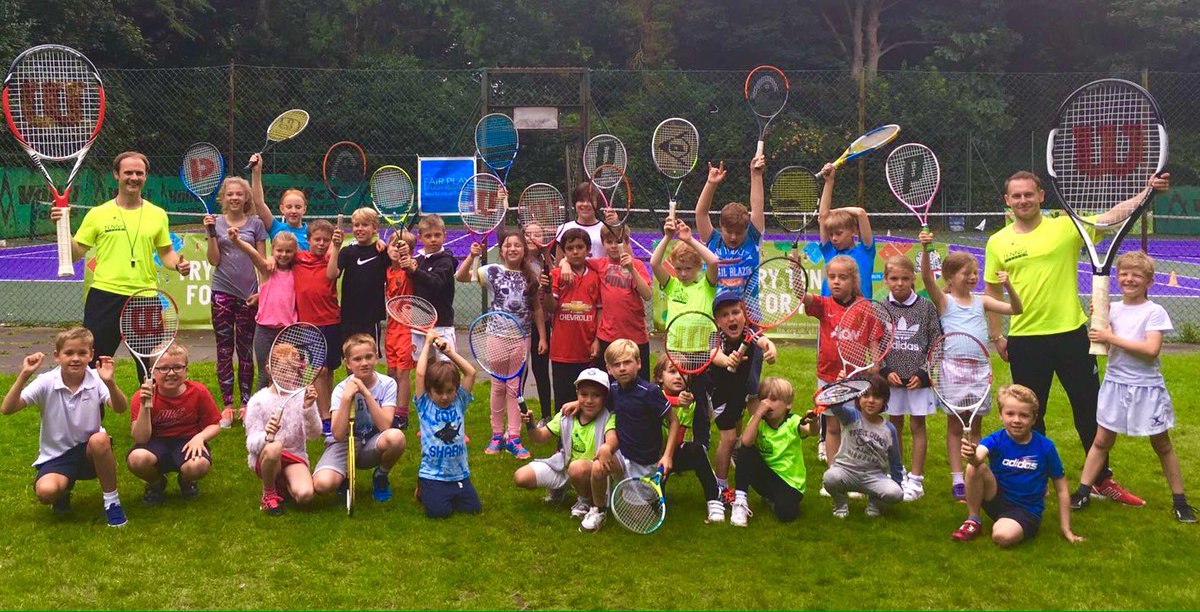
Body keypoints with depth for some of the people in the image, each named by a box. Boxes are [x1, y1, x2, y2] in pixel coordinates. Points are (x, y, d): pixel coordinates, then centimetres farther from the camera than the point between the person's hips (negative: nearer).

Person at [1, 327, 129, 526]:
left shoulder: (96, 380, -10)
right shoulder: (46, 382, -9)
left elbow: (121, 408, -26)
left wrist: (109, 382, -45)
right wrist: (23, 376, -30)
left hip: (90, 451, 0)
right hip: (56, 455, 0)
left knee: (100, 439, -36)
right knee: (46, 491, -30)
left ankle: (112, 501, -15)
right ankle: (64, 489, 12)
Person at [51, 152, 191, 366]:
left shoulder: (158, 214, 10)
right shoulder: (98, 214, 4)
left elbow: (166, 252, 16)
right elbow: (74, 254, 4)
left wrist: (178, 263, -5)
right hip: (105, 296, -2)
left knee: (151, 367, 9)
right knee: (93, 363, 0)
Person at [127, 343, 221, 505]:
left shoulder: (198, 392, -9)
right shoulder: (142, 396, -10)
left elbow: (214, 425, 1)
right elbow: (141, 439, -18)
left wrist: (199, 437, -21)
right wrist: (145, 406, -29)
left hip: (188, 442, 0)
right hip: (157, 443, 0)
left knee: (199, 465, -35)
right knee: (136, 458, -34)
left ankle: (186, 481, 9)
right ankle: (156, 483, 6)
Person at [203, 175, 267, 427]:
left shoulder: (256, 223, 4)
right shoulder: (217, 222, 5)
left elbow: (262, 261, 5)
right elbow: (214, 260, 0)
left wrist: (262, 291, -4)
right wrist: (211, 232, -9)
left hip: (248, 295, 0)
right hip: (222, 292, 1)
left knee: (246, 350, 5)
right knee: (224, 350, 3)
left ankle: (245, 403, 12)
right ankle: (227, 404, 9)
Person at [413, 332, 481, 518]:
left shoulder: (459, 403, 5)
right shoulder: (425, 405, -4)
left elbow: (471, 372, -1)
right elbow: (420, 374, -14)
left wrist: (450, 352, -1)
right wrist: (427, 345, -6)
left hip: (460, 474, 4)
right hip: (432, 475, -3)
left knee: (474, 508, -6)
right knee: (438, 511, -19)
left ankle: (452, 495, 24)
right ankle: (423, 491, 15)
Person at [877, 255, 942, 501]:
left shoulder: (926, 307, -3)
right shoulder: (881, 309, 1)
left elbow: (935, 344, 0)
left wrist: (923, 373, -8)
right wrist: (885, 371, -8)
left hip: (919, 378, -2)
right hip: (892, 378, 2)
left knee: (918, 425, 3)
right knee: (895, 425, 11)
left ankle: (916, 479, 10)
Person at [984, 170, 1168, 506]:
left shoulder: (1066, 227, -2)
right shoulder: (997, 243, 2)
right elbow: (993, 291, 9)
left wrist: (1147, 192, -25)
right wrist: (996, 336, 6)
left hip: (1071, 334, 0)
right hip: (1025, 340, 1)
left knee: (1090, 410, 9)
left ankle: (1103, 480, 25)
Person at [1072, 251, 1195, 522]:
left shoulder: (1155, 312, -9)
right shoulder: (1112, 309, 4)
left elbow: (1151, 349, -22)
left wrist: (1111, 338, -20)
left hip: (1146, 387, -3)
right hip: (1115, 384, 3)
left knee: (1162, 445, 9)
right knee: (1101, 441, 8)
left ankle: (1180, 501, 20)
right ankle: (1082, 492, 12)